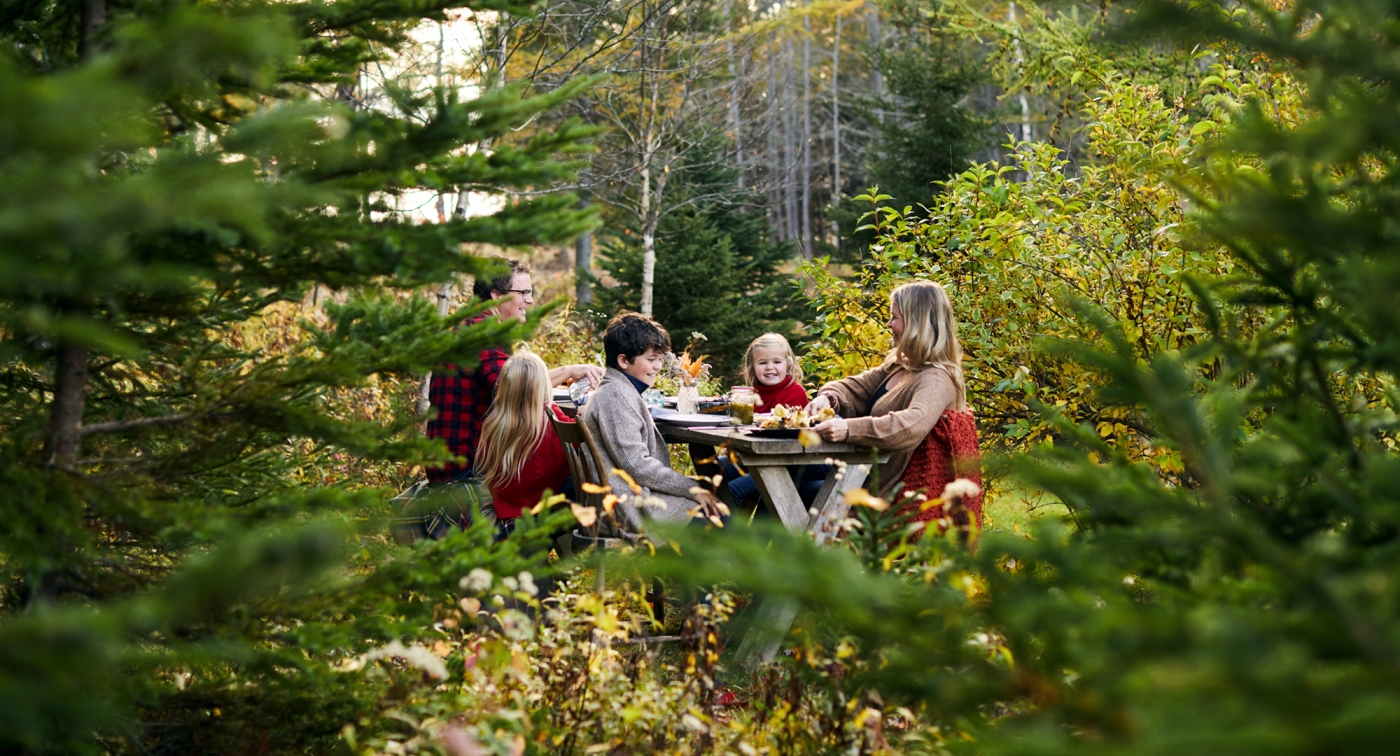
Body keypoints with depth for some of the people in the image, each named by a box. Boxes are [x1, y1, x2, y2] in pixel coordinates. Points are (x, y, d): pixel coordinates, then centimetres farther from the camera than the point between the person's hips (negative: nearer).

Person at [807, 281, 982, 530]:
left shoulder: (936, 379, -19)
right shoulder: (897, 364, 10)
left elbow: (912, 425, -37)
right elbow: (857, 388, 14)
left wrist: (849, 429, -46)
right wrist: (828, 397, -9)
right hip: (886, 486, 9)